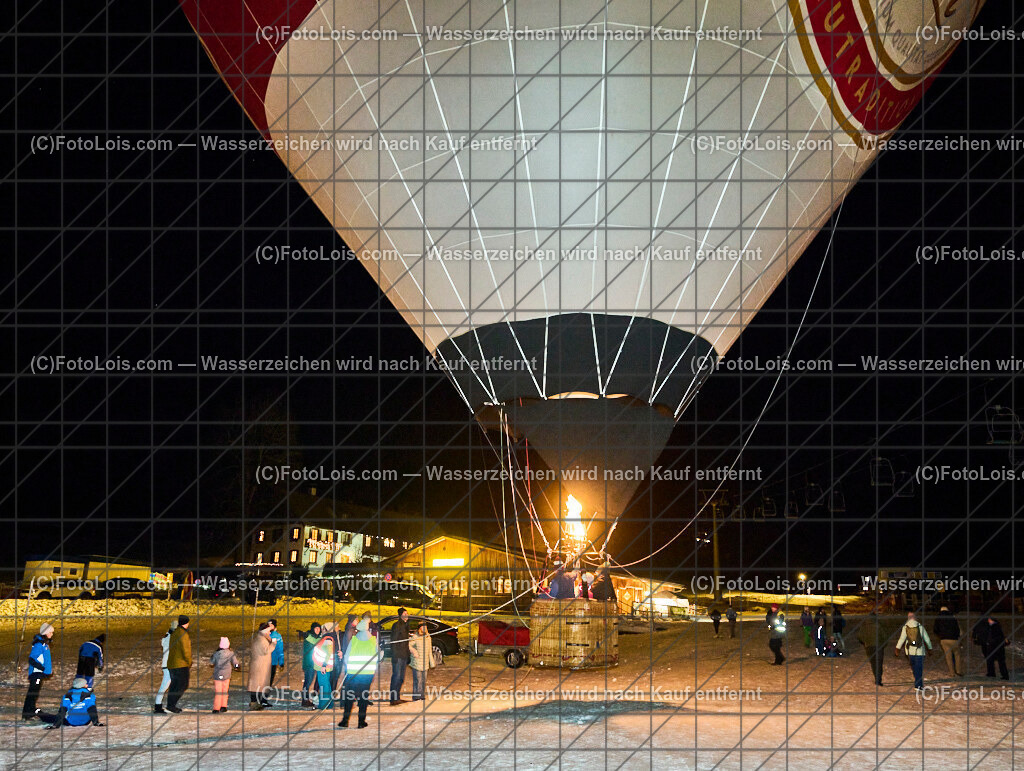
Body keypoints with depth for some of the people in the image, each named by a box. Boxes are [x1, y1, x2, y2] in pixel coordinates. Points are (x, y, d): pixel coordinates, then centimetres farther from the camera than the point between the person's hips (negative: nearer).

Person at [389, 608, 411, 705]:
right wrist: (394, 656, -20)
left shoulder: (406, 625, 17)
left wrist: (408, 657, 19)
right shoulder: (397, 625, -9)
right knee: (396, 677, -9)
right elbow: (394, 641, -14)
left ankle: (397, 697, 17)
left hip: (404, 656, 9)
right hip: (398, 656, -9)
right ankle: (393, 699, -8)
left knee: (401, 678, 11)